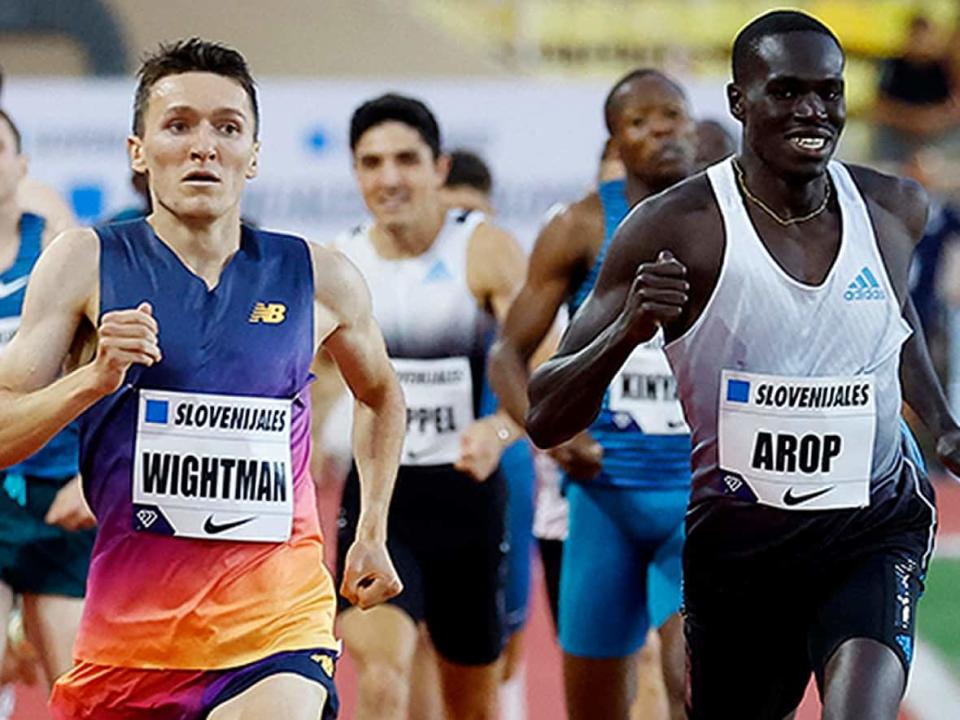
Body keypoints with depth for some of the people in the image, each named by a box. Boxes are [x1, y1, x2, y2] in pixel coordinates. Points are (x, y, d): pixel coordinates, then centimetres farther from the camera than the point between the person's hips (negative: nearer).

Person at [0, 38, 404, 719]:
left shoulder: (319, 278, 5)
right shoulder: (86, 263, 0)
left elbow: (380, 392, 26)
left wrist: (373, 530, 20)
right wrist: (95, 378, -19)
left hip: (276, 619, -1)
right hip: (129, 627, 1)